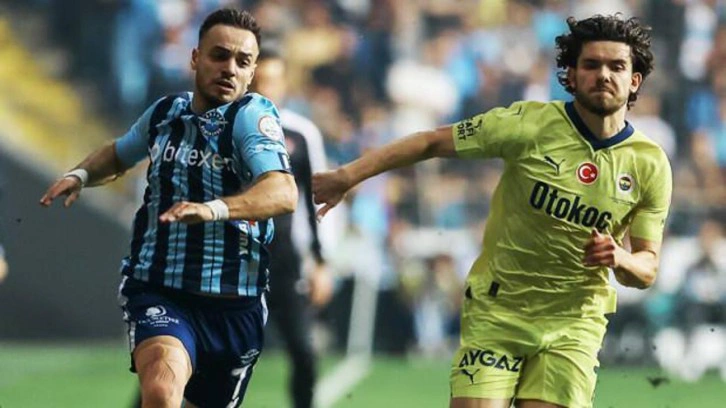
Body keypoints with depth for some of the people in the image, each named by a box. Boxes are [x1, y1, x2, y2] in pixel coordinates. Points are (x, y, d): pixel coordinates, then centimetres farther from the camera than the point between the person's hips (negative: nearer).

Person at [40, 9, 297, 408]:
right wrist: (81, 174, 8)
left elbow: (283, 193, -30)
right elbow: (120, 152, 29)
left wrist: (215, 209, -46)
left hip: (233, 305, -1)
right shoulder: (165, 113, 5)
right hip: (158, 293, 1)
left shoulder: (253, 116, -10)